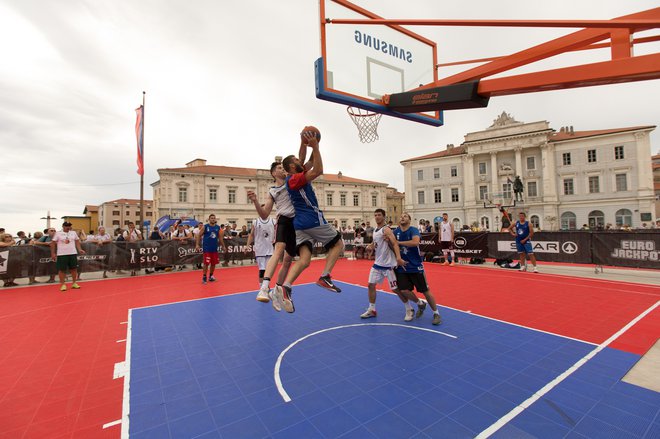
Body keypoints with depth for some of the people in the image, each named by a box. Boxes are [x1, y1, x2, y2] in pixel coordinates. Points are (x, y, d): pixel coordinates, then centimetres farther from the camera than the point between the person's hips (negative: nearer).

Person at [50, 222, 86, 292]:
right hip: (62, 254, -3)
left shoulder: (73, 233, 9)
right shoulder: (58, 234, -1)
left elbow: (77, 241, 13)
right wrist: (53, 253, -4)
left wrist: (79, 249, 1)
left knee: (74, 268, 5)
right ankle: (63, 284, 10)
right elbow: (53, 243, 0)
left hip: (73, 253, 3)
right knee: (62, 269, 1)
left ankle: (74, 283, 15)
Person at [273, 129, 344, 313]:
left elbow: (303, 161, 28)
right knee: (338, 243, 8)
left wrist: (303, 143, 18)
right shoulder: (295, 178, -10)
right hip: (313, 221, -8)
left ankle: (285, 287, -21)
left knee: (304, 260, -2)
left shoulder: (294, 177, 17)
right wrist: (315, 147, -17)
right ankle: (325, 277, -5)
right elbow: (318, 171, -21)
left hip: (300, 224, 8)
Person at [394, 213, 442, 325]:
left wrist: (398, 242, -27)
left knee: (425, 291, 2)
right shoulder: (396, 232, 4)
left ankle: (436, 314, 22)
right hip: (402, 266, 4)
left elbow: (415, 242, -32)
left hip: (416, 266, -4)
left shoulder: (413, 230, -11)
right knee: (404, 291, -3)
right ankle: (420, 304, 27)